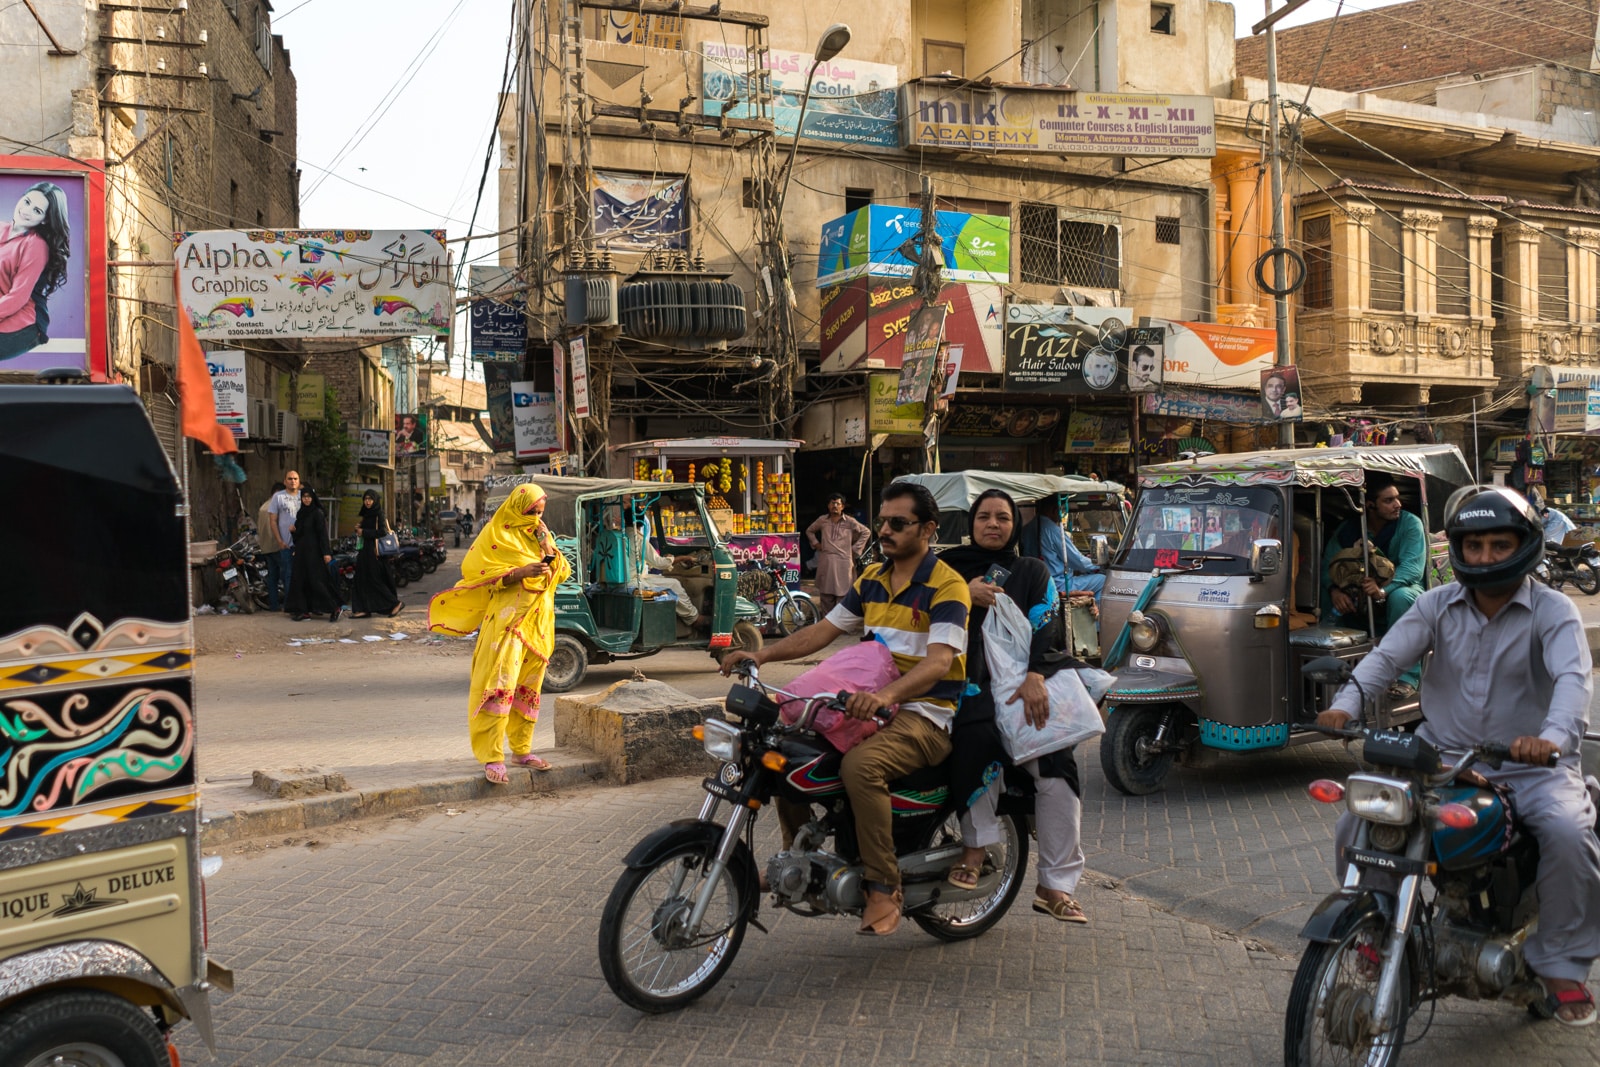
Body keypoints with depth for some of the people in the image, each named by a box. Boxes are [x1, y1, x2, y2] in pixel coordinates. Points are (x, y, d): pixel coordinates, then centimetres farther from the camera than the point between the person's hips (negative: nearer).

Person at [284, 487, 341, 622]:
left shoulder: (318, 513, -9)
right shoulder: (300, 513, 13)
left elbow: (323, 533, -14)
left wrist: (326, 552, -20)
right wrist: (294, 530, -1)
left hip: (314, 552, -8)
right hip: (301, 551, 8)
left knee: (317, 580, -9)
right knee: (300, 580, 5)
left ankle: (334, 608, -1)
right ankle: (304, 611, 8)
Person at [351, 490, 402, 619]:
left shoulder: (380, 514, -10)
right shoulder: (366, 514, 15)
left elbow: (383, 531, -21)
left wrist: (364, 532, -15)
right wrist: (358, 528, 2)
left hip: (376, 551, -9)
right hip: (365, 550, 9)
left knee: (375, 579, -7)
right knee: (361, 578, 4)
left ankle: (395, 603, 3)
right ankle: (363, 609, 5)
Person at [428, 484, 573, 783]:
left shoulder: (541, 532, 15)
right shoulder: (497, 534, -4)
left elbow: (563, 571, 10)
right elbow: (474, 570, -12)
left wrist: (548, 548, -8)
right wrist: (519, 572, -20)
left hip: (540, 621, 7)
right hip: (507, 620, -6)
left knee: (528, 687, 12)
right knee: (499, 685, -12)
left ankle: (521, 749, 22)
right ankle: (492, 758, -11)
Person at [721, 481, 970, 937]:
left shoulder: (947, 586, -11)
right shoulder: (871, 579, 13)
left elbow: (939, 661, -25)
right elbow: (824, 630, 14)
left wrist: (888, 694, -43)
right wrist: (762, 655, 1)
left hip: (927, 715, -8)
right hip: (871, 706, 8)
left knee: (860, 765, -34)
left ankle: (884, 890, -22)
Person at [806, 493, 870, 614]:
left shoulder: (849, 522, 1)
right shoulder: (822, 520, 10)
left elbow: (866, 532, 8)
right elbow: (809, 531, 27)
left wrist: (855, 548, 4)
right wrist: (816, 543, 14)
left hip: (843, 562, -3)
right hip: (826, 562, 3)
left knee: (843, 593, -7)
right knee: (826, 595, 6)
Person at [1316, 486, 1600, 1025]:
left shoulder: (1553, 612, -5)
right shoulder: (1438, 604, 4)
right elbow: (1387, 655, -7)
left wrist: (1555, 736, -44)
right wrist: (1346, 703, -28)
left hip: (1529, 767, -2)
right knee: (1356, 823, -12)